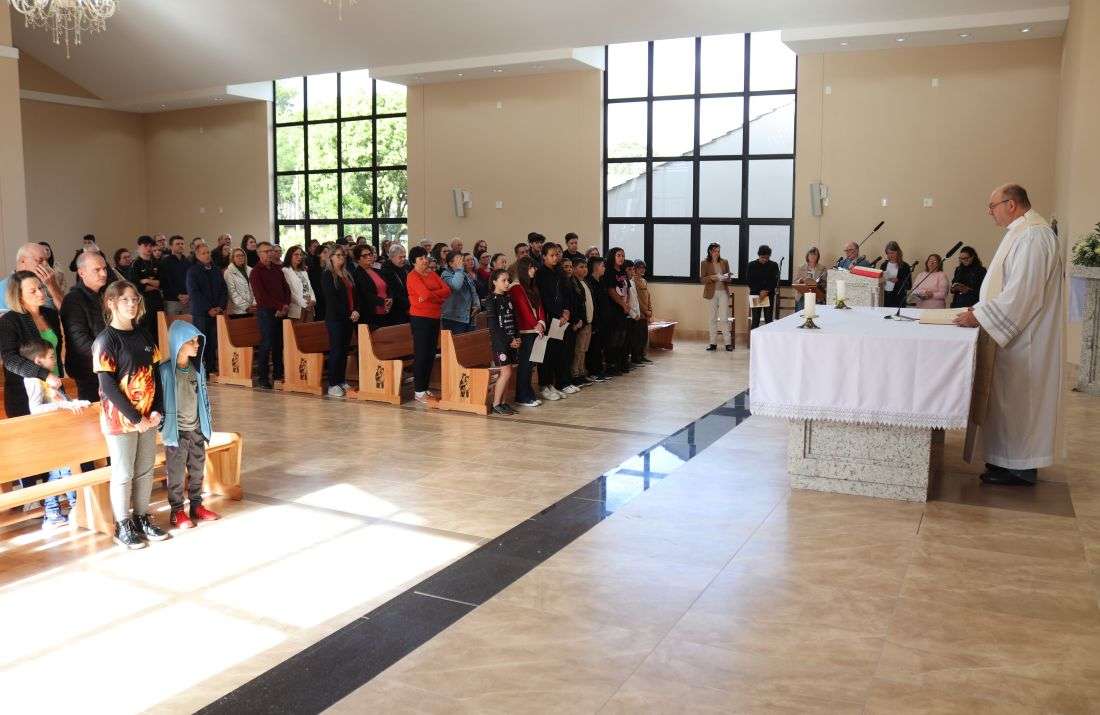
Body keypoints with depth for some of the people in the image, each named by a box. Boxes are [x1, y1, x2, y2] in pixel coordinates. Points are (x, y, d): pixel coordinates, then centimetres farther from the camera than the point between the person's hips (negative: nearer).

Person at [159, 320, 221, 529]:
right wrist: (162, 426, -10)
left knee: (197, 470, 14)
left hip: (197, 429, 5)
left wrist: (208, 422, 11)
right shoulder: (165, 370, -16)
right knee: (176, 473, 6)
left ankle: (196, 506, 28)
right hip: (176, 431, -5)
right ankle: (176, 511, 19)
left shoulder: (198, 367, 2)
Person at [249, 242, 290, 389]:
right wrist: (278, 306, -13)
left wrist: (286, 305, -1)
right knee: (266, 344, -7)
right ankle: (263, 378, -2)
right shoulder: (256, 271, -3)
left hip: (280, 312, 6)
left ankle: (278, 374, 15)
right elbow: (260, 294, -11)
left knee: (279, 344, 6)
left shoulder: (277, 269, 16)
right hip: (266, 311, -6)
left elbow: (286, 288, 16)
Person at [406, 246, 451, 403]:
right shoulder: (413, 276, -8)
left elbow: (447, 290, 1)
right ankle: (418, 392, 1)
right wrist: (440, 298, -3)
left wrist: (431, 295, -15)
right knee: (421, 355, -4)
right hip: (420, 318, -7)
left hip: (434, 318, 7)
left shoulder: (431, 273, 14)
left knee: (431, 355, 10)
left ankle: (425, 388, 18)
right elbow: (426, 294, -21)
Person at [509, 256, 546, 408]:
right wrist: (535, 326, -9)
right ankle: (522, 397, -1)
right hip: (525, 332, -8)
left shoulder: (533, 287, 20)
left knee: (530, 364, 10)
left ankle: (529, 395, 15)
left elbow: (539, 306, 13)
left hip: (535, 330, 8)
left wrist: (541, 323, -4)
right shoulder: (516, 288, -7)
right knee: (525, 364, -6)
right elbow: (523, 309, -12)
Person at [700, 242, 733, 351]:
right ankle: (713, 343, 10)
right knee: (713, 318, 4)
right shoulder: (705, 263, 1)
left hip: (723, 292, 1)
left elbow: (729, 278, 12)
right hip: (712, 293, -1)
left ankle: (728, 343, -1)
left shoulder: (724, 262, 7)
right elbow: (702, 279, -3)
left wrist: (726, 278, -11)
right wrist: (712, 277, -19)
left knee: (724, 318, -3)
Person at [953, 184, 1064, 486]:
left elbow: (1022, 294, -24)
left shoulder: (1033, 236, -19)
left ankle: (1020, 468, 8)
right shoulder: (1022, 233, 14)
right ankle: (1013, 460, 23)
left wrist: (980, 316, -20)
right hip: (1016, 334, 10)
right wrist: (982, 309, 12)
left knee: (1017, 399, -2)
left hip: (1023, 338, -10)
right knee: (1011, 399, 14)